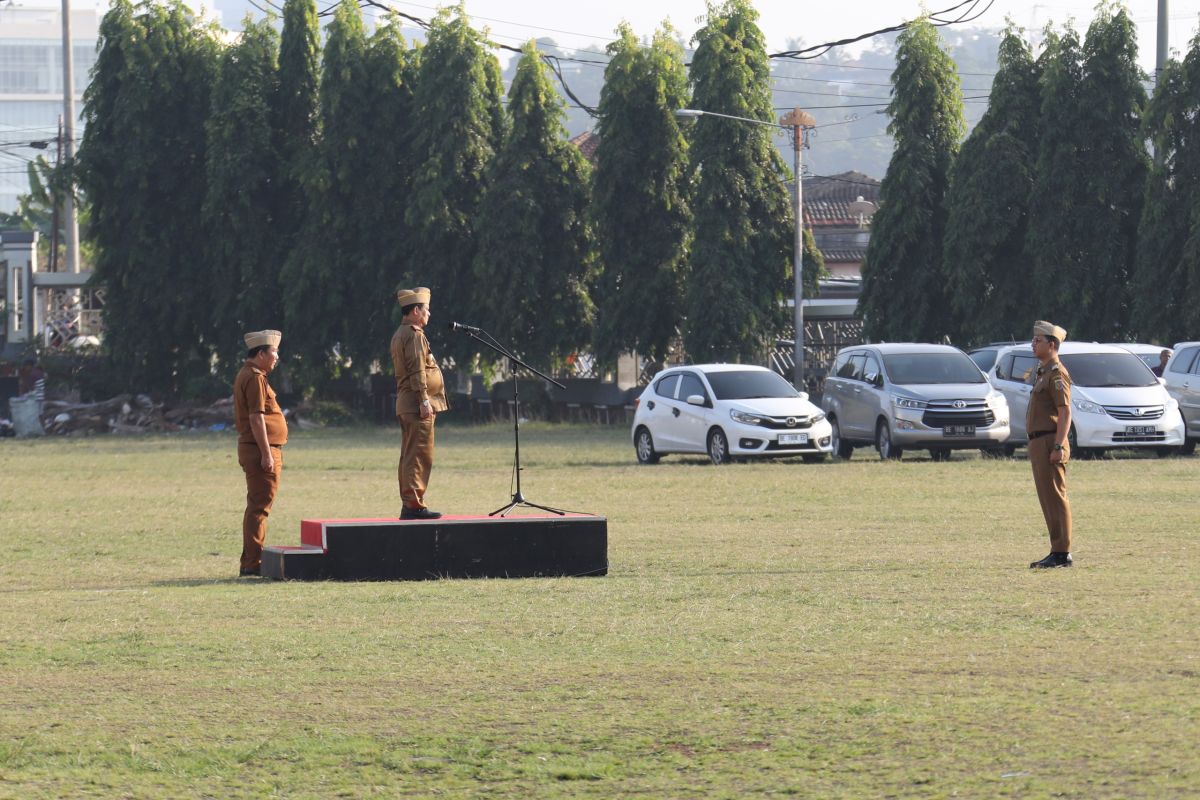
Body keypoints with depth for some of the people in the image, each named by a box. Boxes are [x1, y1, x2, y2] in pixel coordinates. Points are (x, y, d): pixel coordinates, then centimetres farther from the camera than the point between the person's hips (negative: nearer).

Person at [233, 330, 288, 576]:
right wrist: (266, 454, -22)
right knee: (259, 507, -9)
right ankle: (253, 563, -10)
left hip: (252, 449, 11)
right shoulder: (255, 378, -14)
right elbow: (256, 418, -20)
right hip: (261, 448, -11)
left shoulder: (246, 376, 18)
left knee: (257, 507, 15)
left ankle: (251, 562, 20)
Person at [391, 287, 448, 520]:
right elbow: (417, 371, -19)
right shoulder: (414, 334, -11)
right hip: (418, 405, -10)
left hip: (406, 405, 10)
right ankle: (414, 505, -13)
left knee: (410, 457, 10)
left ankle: (409, 506, 12)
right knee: (420, 456, -11)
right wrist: (423, 400, -21)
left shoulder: (400, 334, 20)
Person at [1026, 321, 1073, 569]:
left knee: (1055, 497, -10)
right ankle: (1057, 552, 14)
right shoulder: (1042, 372, 20)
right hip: (1039, 443, 11)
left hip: (1049, 442, -11)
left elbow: (1065, 413, -18)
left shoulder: (1056, 373, -12)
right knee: (1047, 499, 11)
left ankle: (1062, 553, -11)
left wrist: (1058, 446, -24)